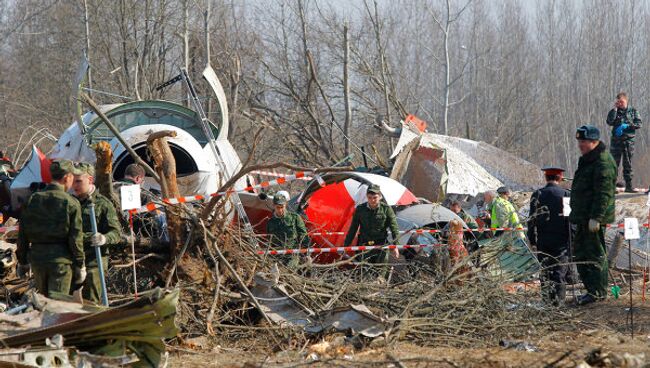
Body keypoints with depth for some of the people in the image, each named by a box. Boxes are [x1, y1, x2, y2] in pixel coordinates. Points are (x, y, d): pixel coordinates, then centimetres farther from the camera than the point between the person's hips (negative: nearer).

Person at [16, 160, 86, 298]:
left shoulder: (33, 200, 4)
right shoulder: (71, 203, -9)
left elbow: (23, 234, 6)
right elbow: (76, 238, -9)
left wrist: (22, 261, 14)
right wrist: (80, 266, 0)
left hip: (37, 256, 4)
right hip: (61, 260, -4)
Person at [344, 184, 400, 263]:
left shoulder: (386, 209, 0)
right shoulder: (360, 209, 4)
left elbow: (394, 228, -3)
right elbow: (352, 229, 11)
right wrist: (345, 246, 8)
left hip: (381, 246, -1)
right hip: (365, 247, 1)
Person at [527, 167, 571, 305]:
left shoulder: (537, 195, -1)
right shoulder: (566, 195, -5)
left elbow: (532, 219, 2)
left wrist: (532, 239, 9)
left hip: (543, 240, 2)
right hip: (561, 240, -2)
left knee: (545, 269, 10)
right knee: (560, 269, 1)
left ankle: (546, 296, 11)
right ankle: (559, 298, -4)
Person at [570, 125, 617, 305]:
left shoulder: (603, 163, -17)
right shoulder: (587, 160, 16)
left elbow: (603, 193, -23)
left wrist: (596, 217, -26)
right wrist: (576, 214, 24)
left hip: (594, 218, -11)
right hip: (583, 217, 11)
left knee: (596, 254, -5)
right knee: (580, 253, 14)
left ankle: (598, 292, 0)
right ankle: (591, 289, 22)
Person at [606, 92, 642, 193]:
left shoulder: (633, 111, 6)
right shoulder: (614, 111, 6)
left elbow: (639, 124, -1)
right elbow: (609, 122, -11)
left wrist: (626, 126, -13)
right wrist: (615, 109, -11)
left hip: (628, 140, 0)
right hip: (616, 140, 0)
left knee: (628, 164, 3)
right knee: (614, 163, -2)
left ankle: (628, 186, 6)